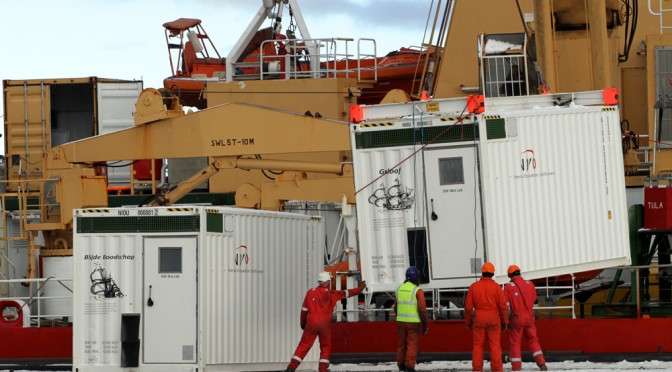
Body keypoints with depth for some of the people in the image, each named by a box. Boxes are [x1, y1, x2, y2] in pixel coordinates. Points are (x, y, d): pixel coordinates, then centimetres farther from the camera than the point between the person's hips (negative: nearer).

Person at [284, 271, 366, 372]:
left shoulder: (310, 292, 6)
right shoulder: (331, 293, 0)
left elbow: (304, 310, 9)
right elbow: (346, 293, 4)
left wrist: (303, 324, 19)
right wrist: (360, 289, 16)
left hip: (311, 323, 2)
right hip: (325, 324, -2)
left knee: (303, 345, 5)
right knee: (326, 347, 13)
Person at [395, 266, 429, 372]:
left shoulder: (399, 289, 5)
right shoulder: (417, 291, -11)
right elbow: (422, 309, -13)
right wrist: (425, 325, -4)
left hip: (401, 321, 5)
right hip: (413, 322, -5)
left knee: (401, 344, 15)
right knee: (412, 344, 0)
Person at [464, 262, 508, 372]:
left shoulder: (474, 286, 0)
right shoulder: (496, 287, -4)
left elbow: (468, 306, 2)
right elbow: (502, 306, -3)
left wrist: (468, 321, 12)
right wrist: (504, 321, 6)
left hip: (479, 318, 1)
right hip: (493, 318, -1)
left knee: (477, 344, 7)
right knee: (494, 345, 2)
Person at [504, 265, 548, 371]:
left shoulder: (508, 287, -10)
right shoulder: (529, 284, 0)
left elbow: (506, 305, -9)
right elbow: (534, 299, 13)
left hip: (516, 318, -3)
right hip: (529, 317, 3)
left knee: (514, 342, 6)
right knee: (533, 340, 14)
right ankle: (541, 363, 5)